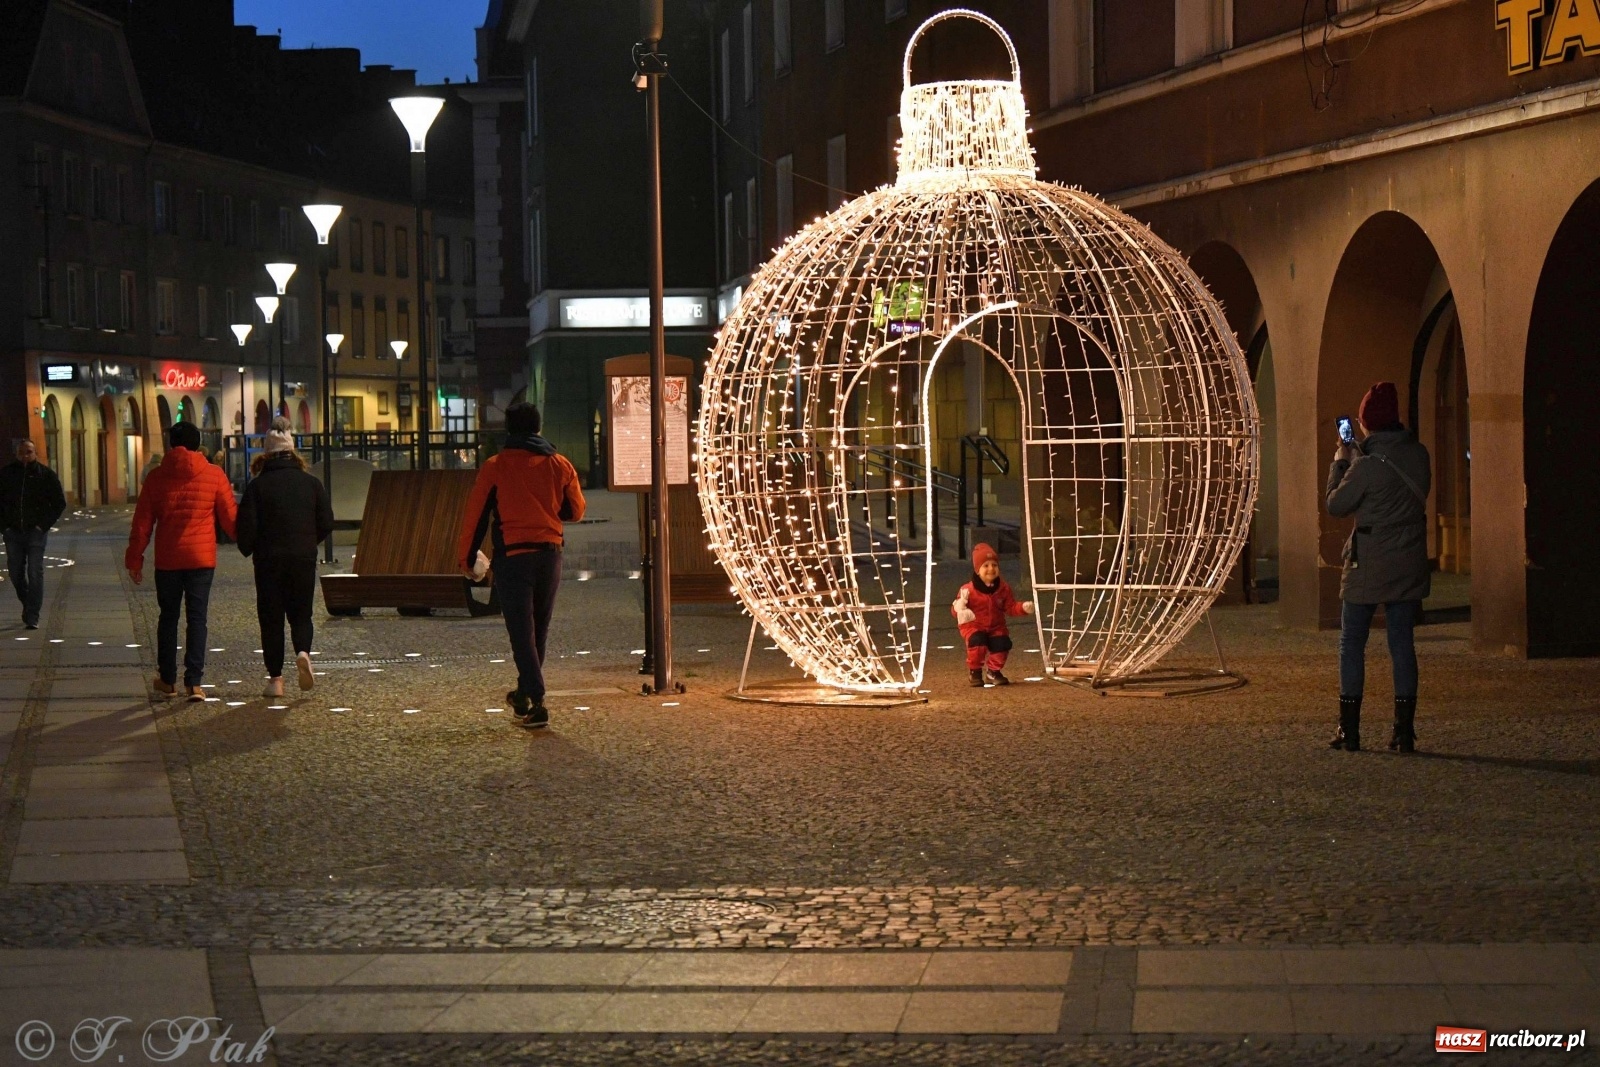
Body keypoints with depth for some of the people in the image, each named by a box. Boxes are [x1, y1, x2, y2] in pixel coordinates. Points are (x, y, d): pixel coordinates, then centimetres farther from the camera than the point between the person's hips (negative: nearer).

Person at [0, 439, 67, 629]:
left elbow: (59, 503, 4)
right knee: (16, 573, 9)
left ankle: (32, 617, -7)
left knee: (35, 574, -8)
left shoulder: (46, 475, -1)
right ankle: (28, 604, 32)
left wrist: (44, 524, -5)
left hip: (36, 532, -3)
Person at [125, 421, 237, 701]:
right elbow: (230, 519, 2)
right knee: (197, 618, 1)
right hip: (202, 558, -1)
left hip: (167, 559, 1)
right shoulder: (214, 475, -2)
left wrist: (134, 559, 9)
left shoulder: (157, 477, 1)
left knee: (168, 617, 13)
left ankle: (168, 680, 19)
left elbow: (142, 523, 2)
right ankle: (194, 681, -6)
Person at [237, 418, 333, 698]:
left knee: (271, 618, 6)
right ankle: (303, 652, -17)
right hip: (304, 560, 2)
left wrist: (248, 550, 11)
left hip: (269, 561, -2)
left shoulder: (257, 486, -5)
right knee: (301, 614, 13)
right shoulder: (311, 484, 2)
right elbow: (327, 523, 2)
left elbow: (246, 527, -9)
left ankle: (275, 678, 4)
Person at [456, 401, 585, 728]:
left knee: (522, 631, -5)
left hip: (512, 555, -4)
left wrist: (465, 556, 6)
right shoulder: (560, 464, 5)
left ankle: (536, 702, -16)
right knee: (539, 629, 17)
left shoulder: (495, 467, -3)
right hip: (550, 554, 4)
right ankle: (525, 693, 31)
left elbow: (476, 514, -2)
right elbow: (576, 510, 13)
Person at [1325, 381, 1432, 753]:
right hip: (1409, 565, 5)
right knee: (1402, 643, 8)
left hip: (1369, 566, -5)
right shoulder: (1418, 454, 2)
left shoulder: (1367, 465, -17)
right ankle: (1404, 730, 5)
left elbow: (1335, 505, -6)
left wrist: (1340, 462, 5)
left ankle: (1349, 730, 3)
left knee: (1351, 644, 5)